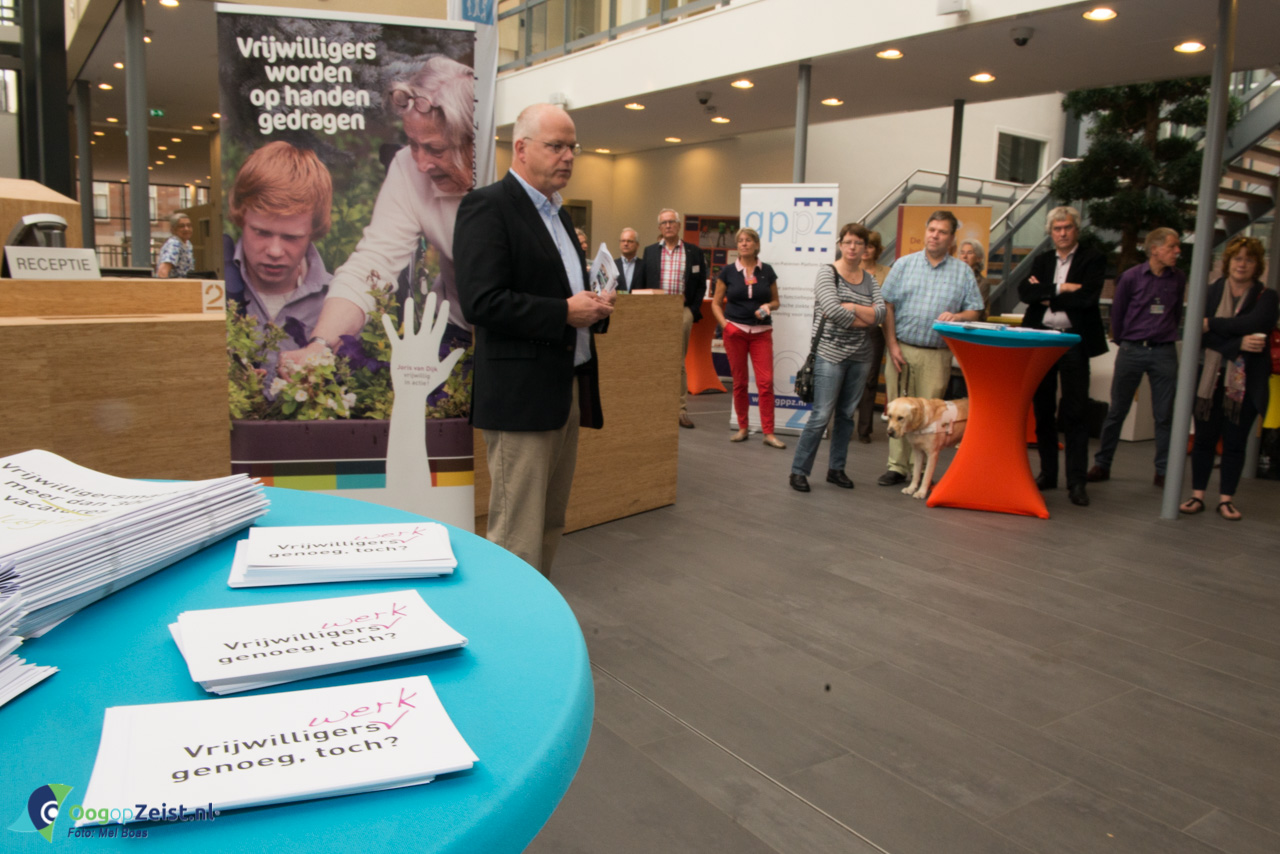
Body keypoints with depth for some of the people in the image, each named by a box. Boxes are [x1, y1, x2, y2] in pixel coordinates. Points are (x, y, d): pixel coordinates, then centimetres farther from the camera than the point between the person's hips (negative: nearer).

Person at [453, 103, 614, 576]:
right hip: (521, 394, -9)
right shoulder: (487, 206, -9)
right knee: (518, 539, -4)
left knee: (550, 526, 16)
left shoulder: (558, 213, 19)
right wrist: (564, 312, -18)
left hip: (568, 389, 9)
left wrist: (592, 302, 6)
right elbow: (480, 302, -19)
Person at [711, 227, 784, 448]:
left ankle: (769, 433, -4)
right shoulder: (728, 271, 3)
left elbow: (776, 301, 13)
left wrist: (768, 306, -10)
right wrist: (725, 324, -9)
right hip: (735, 331, 0)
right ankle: (742, 428, 18)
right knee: (739, 382, 4)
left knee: (766, 382, -8)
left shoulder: (766, 271, 5)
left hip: (761, 332, 0)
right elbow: (716, 303, 6)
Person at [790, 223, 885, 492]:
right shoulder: (827, 272, -4)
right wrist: (864, 319, -8)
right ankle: (799, 470, 2)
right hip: (830, 353, -5)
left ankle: (836, 469, 22)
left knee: (847, 415, 11)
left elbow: (880, 313, -3)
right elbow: (833, 311, -18)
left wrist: (849, 308, -14)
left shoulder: (869, 280, 11)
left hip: (860, 356, 6)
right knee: (821, 415, -7)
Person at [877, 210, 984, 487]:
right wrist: (892, 345, -4)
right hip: (902, 349, 1)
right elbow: (888, 306, 4)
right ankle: (898, 466, 11)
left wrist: (956, 317, -15)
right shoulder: (904, 264, 8)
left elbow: (974, 311, 7)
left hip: (937, 354, -1)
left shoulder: (963, 272, 8)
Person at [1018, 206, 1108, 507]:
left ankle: (1076, 482, 0)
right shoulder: (1042, 260, 14)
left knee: (1075, 413, -4)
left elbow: (1088, 297, -14)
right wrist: (1060, 288, -13)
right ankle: (1048, 473, 20)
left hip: (1074, 342, -4)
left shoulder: (1092, 259, 2)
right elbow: (1024, 292, -3)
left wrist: (1046, 297, -7)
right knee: (1043, 410, 9)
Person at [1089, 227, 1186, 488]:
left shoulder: (1179, 278, 5)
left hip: (1164, 352, 2)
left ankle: (1163, 471, 11)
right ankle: (1102, 465, 13)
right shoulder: (1131, 277, -3)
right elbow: (1117, 312, 6)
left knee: (1165, 414, 3)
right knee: (1116, 411, 4)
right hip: (1132, 350, -2)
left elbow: (1177, 314, 18)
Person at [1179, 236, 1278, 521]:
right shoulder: (1212, 292, 4)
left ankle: (1226, 498, 13)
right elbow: (1202, 335, -8)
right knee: (1204, 439, 5)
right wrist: (1238, 344, -21)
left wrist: (1212, 324, -13)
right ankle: (1197, 495, 13)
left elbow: (1252, 323, -19)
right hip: (1210, 378, 1)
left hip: (1246, 383, -1)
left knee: (1236, 442, 4)